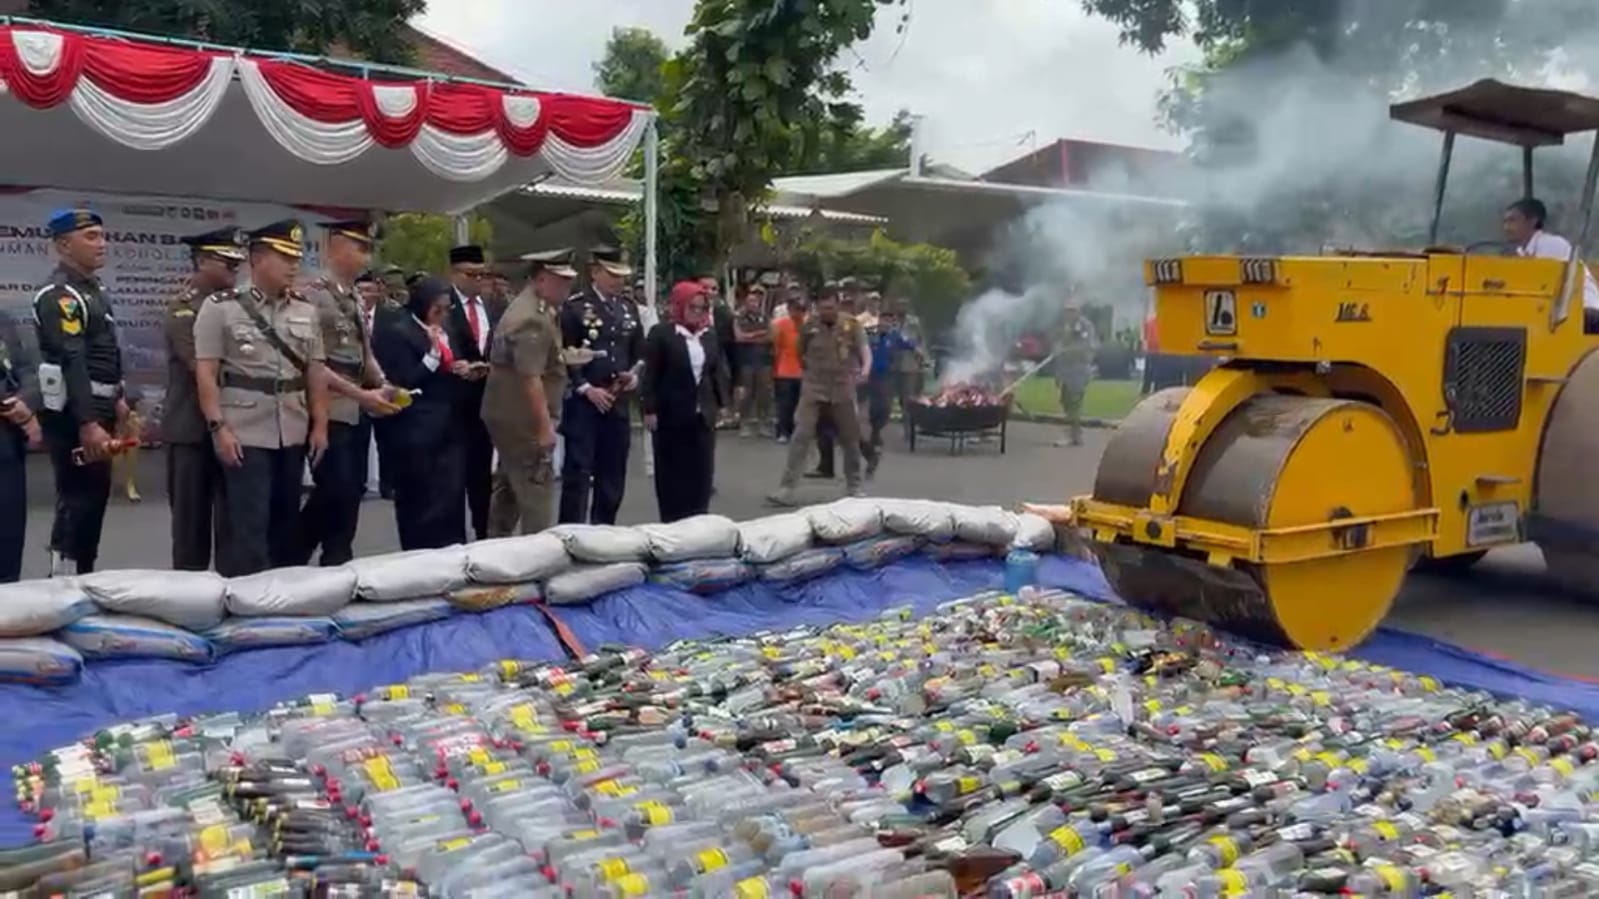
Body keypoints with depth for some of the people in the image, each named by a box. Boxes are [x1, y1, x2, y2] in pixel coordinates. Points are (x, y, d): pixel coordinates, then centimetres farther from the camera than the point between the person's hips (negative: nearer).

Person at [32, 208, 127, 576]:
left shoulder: (93, 289, 15)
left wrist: (115, 398, 18)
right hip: (73, 417, -10)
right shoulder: (59, 295, -16)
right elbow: (72, 362, -24)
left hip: (95, 410, 10)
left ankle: (81, 576, 27)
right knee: (78, 501, -7)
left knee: (94, 496, 16)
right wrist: (87, 424, -30)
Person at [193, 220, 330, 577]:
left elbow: (315, 373, 12)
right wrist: (217, 427, -14)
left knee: (286, 522, 12)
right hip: (244, 436, -5)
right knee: (247, 527, -5)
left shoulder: (305, 311, 11)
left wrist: (320, 426, 7)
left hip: (293, 436, 5)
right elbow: (205, 373, -6)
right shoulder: (220, 308, -3)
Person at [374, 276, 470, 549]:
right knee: (422, 503, 0)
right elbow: (403, 383, -14)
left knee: (453, 497, 7)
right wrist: (433, 354, -21)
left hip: (449, 427, 7)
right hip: (418, 432, -7)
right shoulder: (397, 333, -7)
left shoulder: (445, 330, 15)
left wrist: (462, 371, 5)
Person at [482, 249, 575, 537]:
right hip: (523, 420, -11)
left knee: (508, 491, 18)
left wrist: (560, 358, 14)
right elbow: (530, 378, -25)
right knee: (537, 497, -5)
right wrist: (545, 427, -23)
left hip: (509, 416, 11)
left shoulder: (530, 308, 14)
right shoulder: (532, 319, -21)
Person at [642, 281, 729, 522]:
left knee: (701, 471, 5)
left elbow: (718, 370, 14)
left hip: (703, 414, 4)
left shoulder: (710, 335, 8)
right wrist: (650, 409, -13)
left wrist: (720, 402, 6)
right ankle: (672, 523, 13)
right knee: (671, 471, 5)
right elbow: (650, 374, -8)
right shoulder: (661, 333, -6)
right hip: (671, 414, -4)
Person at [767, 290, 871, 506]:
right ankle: (786, 488, -9)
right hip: (813, 389, 0)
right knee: (801, 436, -9)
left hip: (843, 390, 1)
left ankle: (853, 486, 27)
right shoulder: (809, 325, -2)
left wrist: (865, 369, -34)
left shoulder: (852, 324, -5)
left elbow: (864, 350, -16)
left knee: (850, 439, 10)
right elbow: (801, 354, 14)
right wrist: (813, 368, 8)